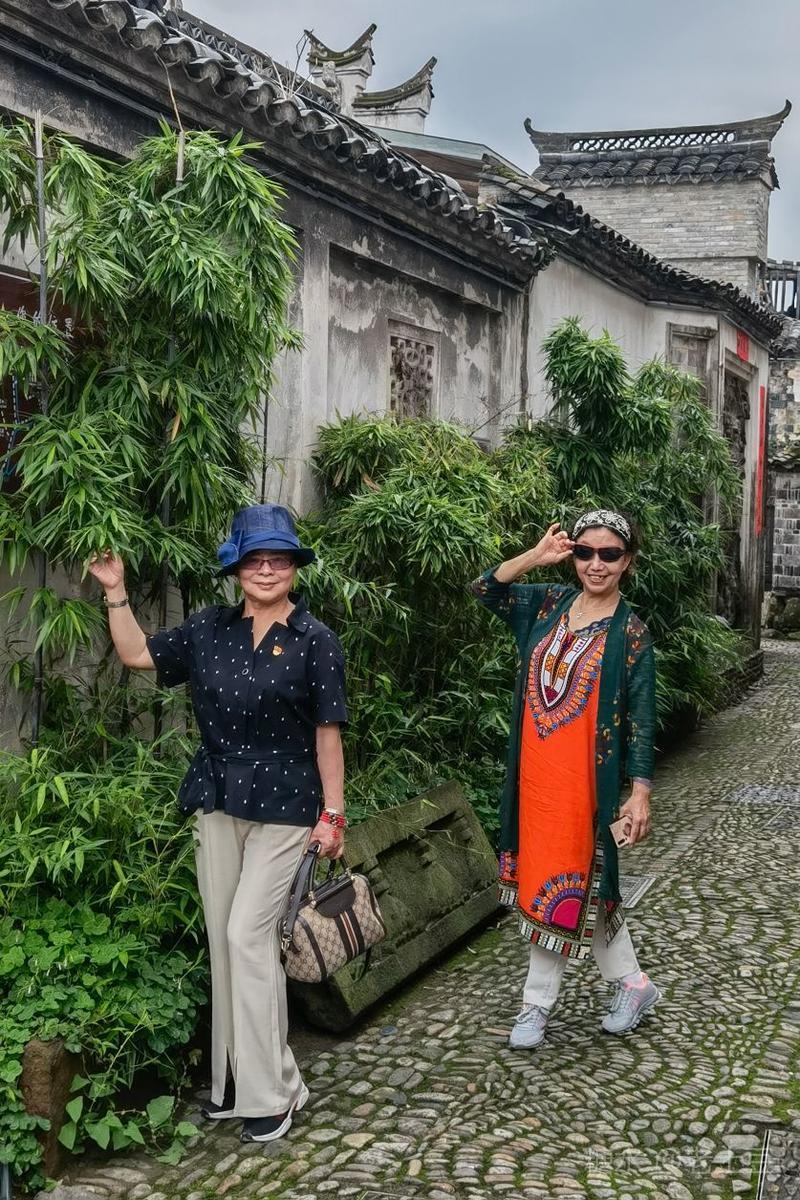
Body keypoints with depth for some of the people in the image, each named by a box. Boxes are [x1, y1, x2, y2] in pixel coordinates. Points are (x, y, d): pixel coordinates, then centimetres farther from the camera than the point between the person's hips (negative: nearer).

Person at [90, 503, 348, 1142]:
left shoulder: (315, 640, -6)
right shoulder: (211, 628, 5)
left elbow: (327, 732, -6)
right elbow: (138, 655, 13)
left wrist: (333, 813, -7)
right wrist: (117, 594, 3)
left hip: (282, 804, -5)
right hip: (216, 802, 5)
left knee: (248, 934, -9)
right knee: (222, 938, 10)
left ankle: (271, 1090, 4)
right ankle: (234, 1078, 24)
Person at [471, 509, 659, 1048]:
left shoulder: (630, 633, -7)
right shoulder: (550, 604, 7)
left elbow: (641, 718, -8)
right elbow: (487, 590, 1)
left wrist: (640, 793, -12)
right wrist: (536, 556, -13)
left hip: (585, 777, -5)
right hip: (534, 771, 5)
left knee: (563, 887, 2)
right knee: (584, 886, 13)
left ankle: (538, 1004, 17)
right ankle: (632, 983, 29)